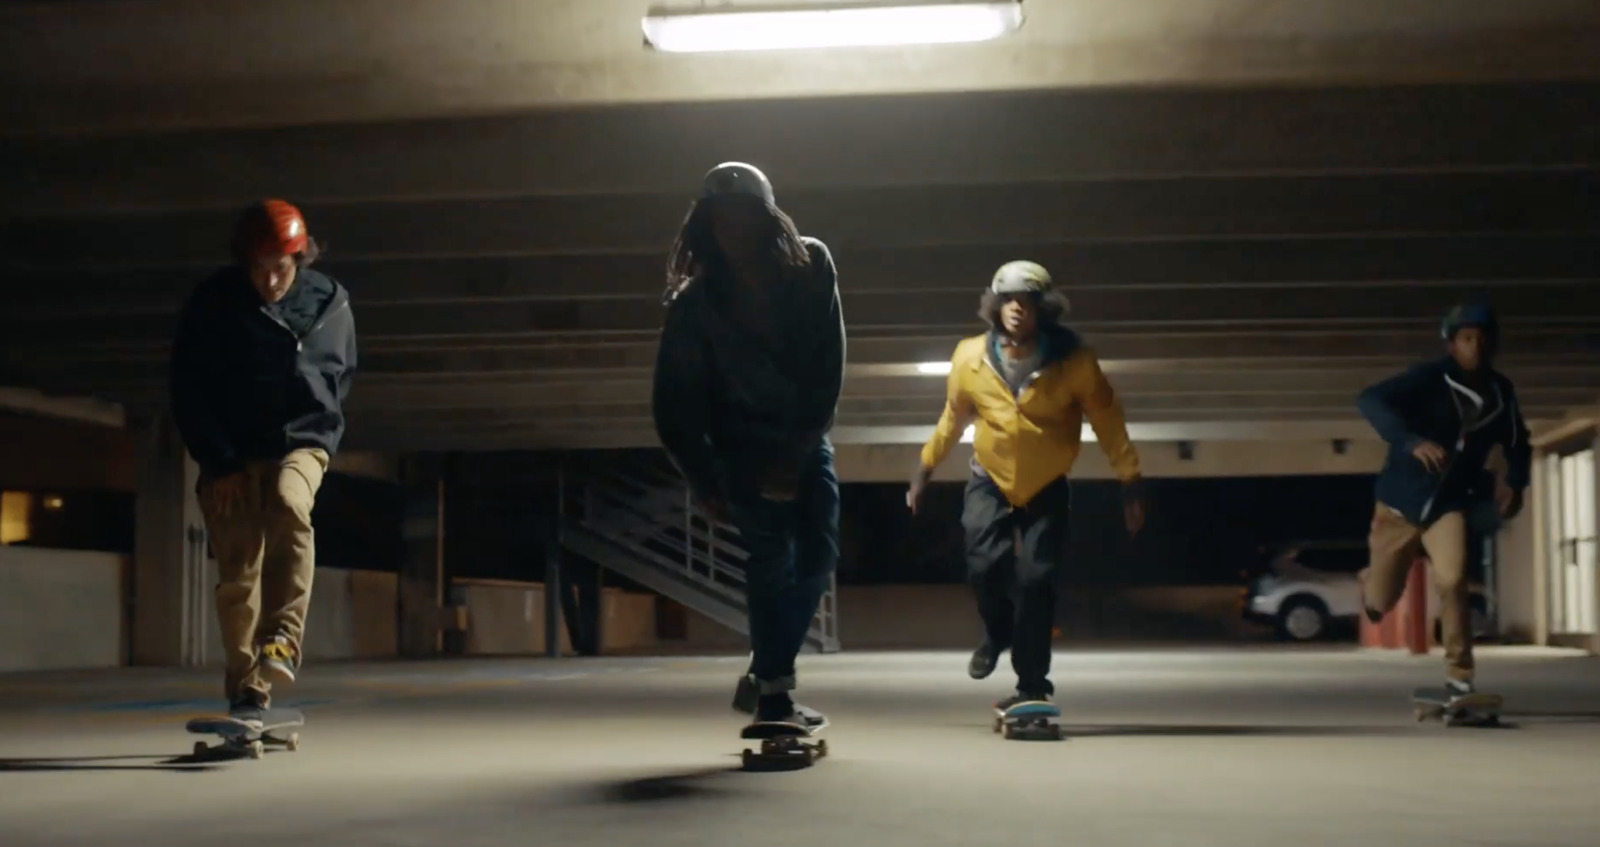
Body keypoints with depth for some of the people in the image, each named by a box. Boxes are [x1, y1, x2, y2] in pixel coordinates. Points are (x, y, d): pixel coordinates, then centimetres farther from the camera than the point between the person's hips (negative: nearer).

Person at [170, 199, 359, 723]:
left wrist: (319, 422, 5)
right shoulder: (211, 306, -7)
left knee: (288, 505, -32)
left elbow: (342, 373, 15)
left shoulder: (328, 302, -2)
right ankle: (248, 691, 6)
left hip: (301, 441, 0)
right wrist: (220, 464, -8)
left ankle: (283, 636, -29)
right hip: (231, 455, 0)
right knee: (238, 573, -2)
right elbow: (189, 394, -4)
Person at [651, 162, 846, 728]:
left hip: (804, 440, 3)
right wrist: (703, 481, -14)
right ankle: (774, 694, -15)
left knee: (817, 554, -4)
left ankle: (763, 679, 10)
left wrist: (797, 450, -17)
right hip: (743, 444, -3)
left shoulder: (811, 268, -14)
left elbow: (828, 367, -14)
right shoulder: (697, 303, -18)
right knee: (772, 554, -18)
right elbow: (675, 403, -14)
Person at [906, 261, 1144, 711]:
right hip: (990, 482, 1)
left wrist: (1130, 483, -6)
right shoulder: (970, 358, -10)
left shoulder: (1073, 361, -16)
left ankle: (1032, 686, 3)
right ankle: (998, 633, 18)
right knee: (986, 565, -16)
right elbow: (953, 418, 6)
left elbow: (1107, 421, -7)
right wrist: (925, 468, 14)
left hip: (1047, 488, -1)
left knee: (1035, 579, -11)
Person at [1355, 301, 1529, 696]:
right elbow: (1370, 400, -33)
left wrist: (1514, 484, -5)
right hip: (1403, 499, -2)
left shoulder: (1501, 392, -3)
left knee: (1452, 580, -24)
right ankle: (1371, 577, 45)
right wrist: (1411, 441, -47)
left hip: (1450, 502, 2)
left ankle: (1458, 676, -10)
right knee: (1378, 603, 7)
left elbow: (1518, 444, 14)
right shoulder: (1430, 378, -19)